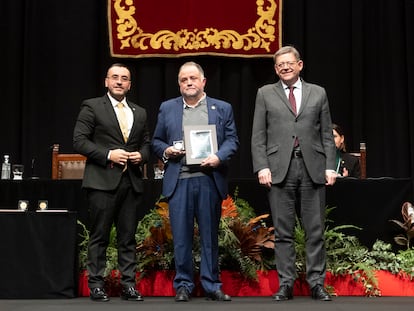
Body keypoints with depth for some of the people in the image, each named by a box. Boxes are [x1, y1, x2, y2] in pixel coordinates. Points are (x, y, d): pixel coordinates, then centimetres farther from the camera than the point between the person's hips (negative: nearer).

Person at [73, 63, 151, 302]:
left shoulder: (140, 112, 18)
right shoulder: (92, 107, 3)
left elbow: (147, 143, 21)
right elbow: (79, 140, -4)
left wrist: (141, 155, -2)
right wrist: (108, 154, -13)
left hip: (132, 182, 4)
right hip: (103, 181, -4)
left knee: (128, 237, 6)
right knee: (100, 236, 0)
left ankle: (129, 285, 10)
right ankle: (96, 285, 7)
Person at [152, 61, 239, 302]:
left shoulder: (223, 109, 11)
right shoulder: (167, 109, 14)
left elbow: (232, 140, 5)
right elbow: (156, 141, 16)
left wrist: (218, 157, -12)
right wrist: (166, 151, -5)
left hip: (209, 179, 0)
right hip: (179, 180, 1)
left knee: (210, 235, 4)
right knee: (181, 235, 1)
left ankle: (212, 285, 13)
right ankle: (183, 285, 11)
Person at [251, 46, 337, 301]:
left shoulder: (318, 93, 12)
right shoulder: (265, 94, 10)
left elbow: (327, 134, 10)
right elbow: (258, 135, 5)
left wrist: (330, 166, 1)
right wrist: (262, 166, -6)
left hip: (313, 168, 1)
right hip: (280, 169, -1)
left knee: (315, 230, 2)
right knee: (283, 231, 2)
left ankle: (317, 283, 10)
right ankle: (286, 284, 9)